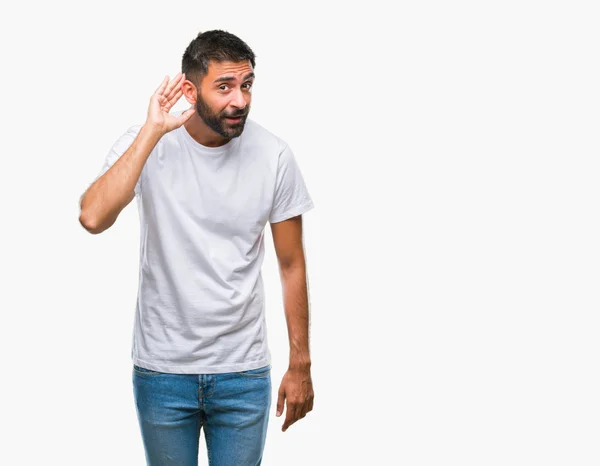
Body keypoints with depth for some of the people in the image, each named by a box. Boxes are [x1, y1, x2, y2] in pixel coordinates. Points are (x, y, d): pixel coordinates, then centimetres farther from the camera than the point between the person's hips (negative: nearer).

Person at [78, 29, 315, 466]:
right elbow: (92, 218, -28)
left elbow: (292, 265, -1)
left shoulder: (274, 155, -9)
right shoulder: (146, 143, -10)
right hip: (162, 368, 0)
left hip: (244, 372, 0)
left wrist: (301, 366, 2)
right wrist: (152, 132, -26)